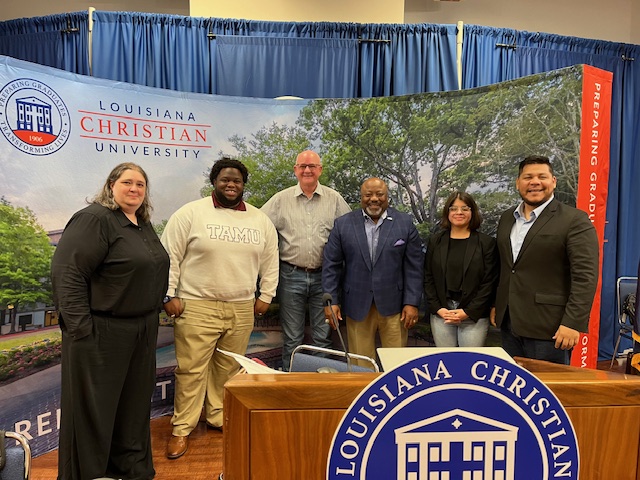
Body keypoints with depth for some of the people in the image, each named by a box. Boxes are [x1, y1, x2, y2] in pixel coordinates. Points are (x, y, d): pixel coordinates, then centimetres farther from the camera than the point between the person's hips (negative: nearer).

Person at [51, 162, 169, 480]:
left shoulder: (144, 225, 12)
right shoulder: (94, 219, -13)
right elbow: (66, 272, -20)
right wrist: (80, 327, -22)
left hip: (143, 329, 8)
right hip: (103, 331, -8)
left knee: (135, 401, 18)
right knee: (94, 405, 6)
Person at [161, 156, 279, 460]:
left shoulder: (260, 220, 8)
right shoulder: (191, 213, -4)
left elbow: (270, 260, 15)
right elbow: (170, 256, -3)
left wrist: (265, 295, 12)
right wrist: (170, 295, -6)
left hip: (241, 309, 4)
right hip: (197, 306, -3)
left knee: (228, 369, 13)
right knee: (191, 369, 2)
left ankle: (219, 418, 31)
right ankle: (182, 428, 17)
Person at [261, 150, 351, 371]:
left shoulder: (334, 199, 3)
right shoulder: (281, 199, 3)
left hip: (323, 276, 1)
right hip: (291, 276, 0)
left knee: (323, 337, 11)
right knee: (291, 338, 11)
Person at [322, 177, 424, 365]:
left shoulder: (405, 223, 1)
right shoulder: (343, 224, 2)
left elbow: (414, 267, 1)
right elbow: (331, 265, 3)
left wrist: (412, 302, -3)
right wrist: (330, 301, -2)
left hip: (394, 305, 0)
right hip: (357, 306, 1)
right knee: (360, 363, 8)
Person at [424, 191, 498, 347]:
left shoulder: (487, 242, 0)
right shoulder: (435, 241, 7)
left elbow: (489, 282, -3)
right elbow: (428, 278, 6)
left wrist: (468, 311, -10)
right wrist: (438, 308, -5)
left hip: (475, 315, -2)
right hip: (440, 314, 2)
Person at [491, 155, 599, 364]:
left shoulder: (574, 220, -8)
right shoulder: (506, 218, 11)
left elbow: (585, 276, -13)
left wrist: (573, 323, -18)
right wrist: (496, 305, 17)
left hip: (548, 327, -6)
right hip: (509, 323, 6)